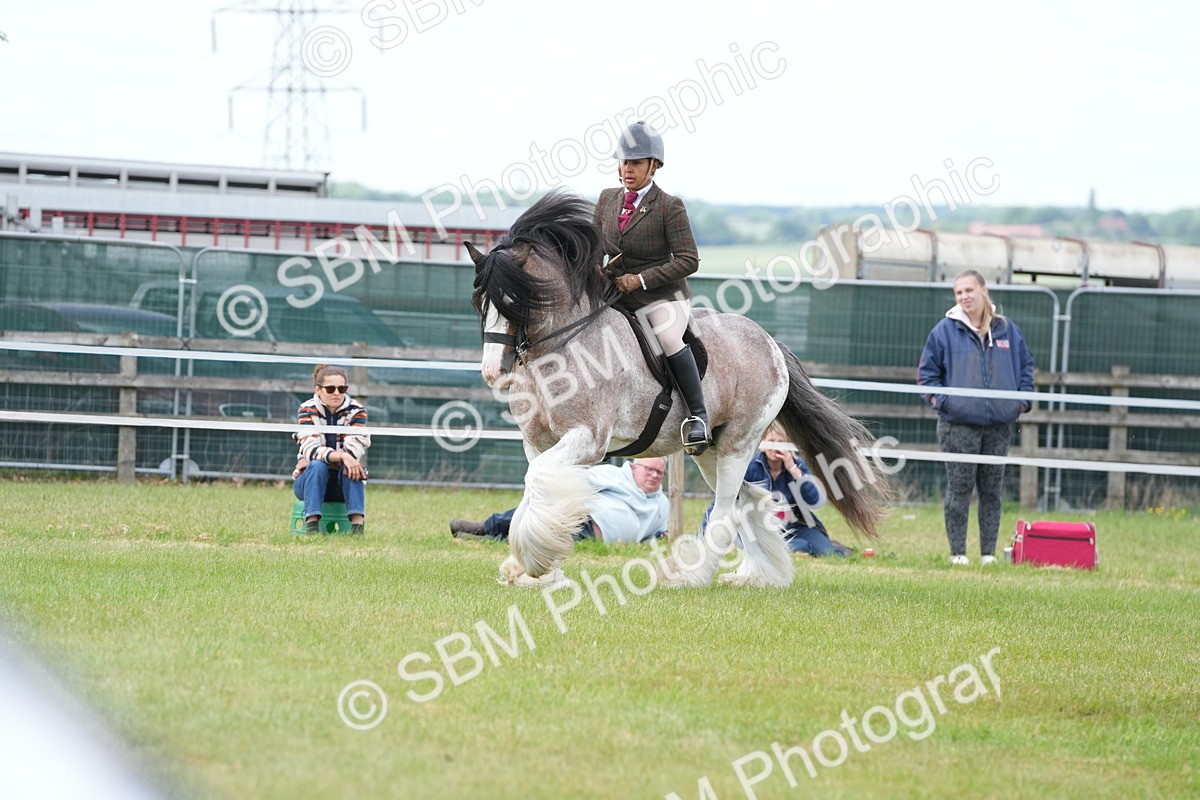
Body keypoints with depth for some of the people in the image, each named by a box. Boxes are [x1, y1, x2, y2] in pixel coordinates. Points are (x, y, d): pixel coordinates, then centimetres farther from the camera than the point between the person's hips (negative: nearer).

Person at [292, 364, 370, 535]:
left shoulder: (356, 412, -2)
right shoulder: (307, 410, -5)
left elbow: (353, 450, -16)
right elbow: (311, 449, -20)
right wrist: (342, 456, -38)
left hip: (344, 483, 1)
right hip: (311, 481, -1)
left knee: (349, 468, -31)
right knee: (317, 466, -32)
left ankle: (358, 525, -46)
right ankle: (311, 525, -44)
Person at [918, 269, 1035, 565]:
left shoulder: (1007, 330, 8)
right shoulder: (945, 331, 0)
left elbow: (1025, 365, 18)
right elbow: (927, 372, 5)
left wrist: (1023, 399, 6)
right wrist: (940, 400, -8)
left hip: (999, 426, 3)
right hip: (958, 425, -3)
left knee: (992, 490, 6)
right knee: (959, 488, -2)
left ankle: (988, 552, 11)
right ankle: (957, 552, 3)